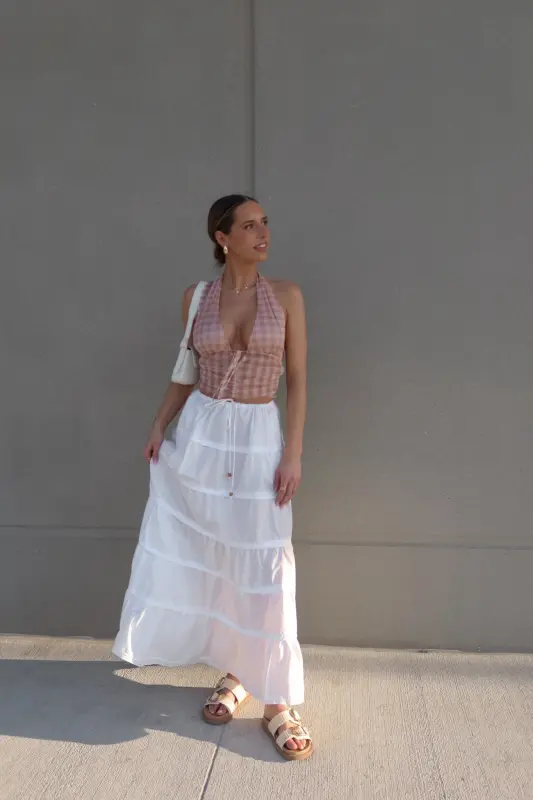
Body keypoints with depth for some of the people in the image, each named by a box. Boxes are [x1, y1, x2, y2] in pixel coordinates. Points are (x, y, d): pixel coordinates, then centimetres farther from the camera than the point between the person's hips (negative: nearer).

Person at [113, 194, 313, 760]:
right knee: (203, 555, 9)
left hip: (259, 437, -2)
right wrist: (159, 426, 3)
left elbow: (297, 380, -3)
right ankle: (235, 672, 29)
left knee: (262, 565, 0)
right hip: (200, 432, 2)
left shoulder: (286, 295, -2)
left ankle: (276, 697, 13)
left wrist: (293, 454, -8)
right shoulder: (196, 298, 3)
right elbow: (186, 371, 13)